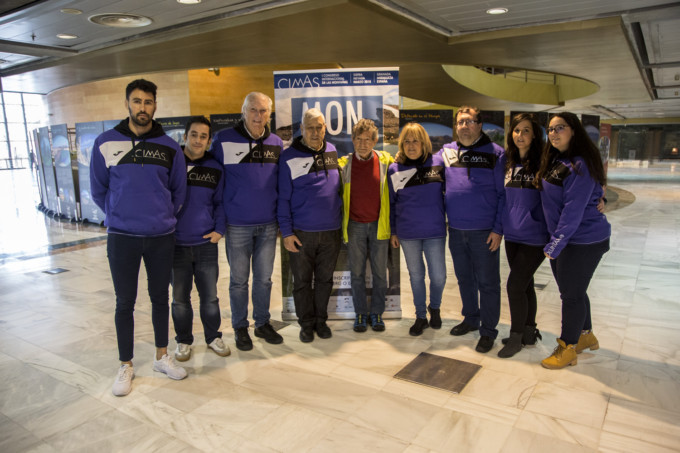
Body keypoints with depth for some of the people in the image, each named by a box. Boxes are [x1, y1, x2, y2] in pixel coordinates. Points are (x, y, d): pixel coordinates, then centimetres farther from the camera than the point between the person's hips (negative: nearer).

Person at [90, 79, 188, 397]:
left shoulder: (169, 147, 1)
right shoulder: (106, 143, -2)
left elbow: (179, 191, 11)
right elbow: (98, 190, 7)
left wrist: (163, 217, 9)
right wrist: (120, 216, 7)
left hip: (162, 237, 1)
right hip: (122, 238, -1)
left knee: (160, 297, 12)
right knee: (125, 302, 6)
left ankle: (162, 356, 28)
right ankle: (126, 366, 22)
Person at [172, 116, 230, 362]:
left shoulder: (215, 168, 4)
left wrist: (219, 229, 0)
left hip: (206, 243, 1)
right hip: (176, 244, -1)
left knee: (210, 296, 10)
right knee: (180, 298, 11)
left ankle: (213, 337, 28)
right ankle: (183, 341, 27)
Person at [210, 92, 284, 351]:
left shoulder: (276, 143, 6)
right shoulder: (224, 140, -4)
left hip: (268, 225, 3)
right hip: (237, 225, -3)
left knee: (264, 278, 12)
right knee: (239, 279, 8)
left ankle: (263, 323, 29)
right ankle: (240, 327, 24)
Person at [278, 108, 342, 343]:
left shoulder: (332, 151, 6)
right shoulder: (289, 156, -5)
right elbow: (283, 197, -5)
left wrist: (339, 219, 11)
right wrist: (286, 231, -9)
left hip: (331, 231, 3)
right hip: (301, 232, -3)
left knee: (325, 279, 14)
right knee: (302, 281, 9)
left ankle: (321, 319, 30)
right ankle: (306, 323, 24)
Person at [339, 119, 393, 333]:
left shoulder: (386, 161, -2)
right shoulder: (343, 164, -2)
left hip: (378, 225, 0)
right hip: (355, 225, 0)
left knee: (380, 273, 7)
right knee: (357, 273, 8)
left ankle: (377, 313, 21)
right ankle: (360, 313, 21)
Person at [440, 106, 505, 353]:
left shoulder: (495, 153, -5)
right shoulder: (446, 151, 6)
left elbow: (503, 193, -5)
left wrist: (498, 229, -9)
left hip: (484, 232, -4)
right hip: (456, 230, 4)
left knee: (487, 282, 4)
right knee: (464, 279, 17)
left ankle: (488, 330, 18)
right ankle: (470, 319, 35)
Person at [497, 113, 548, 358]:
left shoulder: (542, 163, -10)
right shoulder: (508, 162, 6)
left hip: (534, 236, -5)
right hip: (512, 235, 6)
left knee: (515, 285, -4)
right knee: (525, 284, 15)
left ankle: (516, 337, 13)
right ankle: (529, 331, 30)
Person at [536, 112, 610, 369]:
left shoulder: (581, 164, -18)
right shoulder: (554, 161, 9)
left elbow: (574, 209, -23)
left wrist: (556, 242, -23)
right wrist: (554, 239, 7)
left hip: (584, 240, -8)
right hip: (562, 238, 8)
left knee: (571, 293, 3)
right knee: (572, 290, 19)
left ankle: (568, 348, 19)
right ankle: (586, 335, 38)